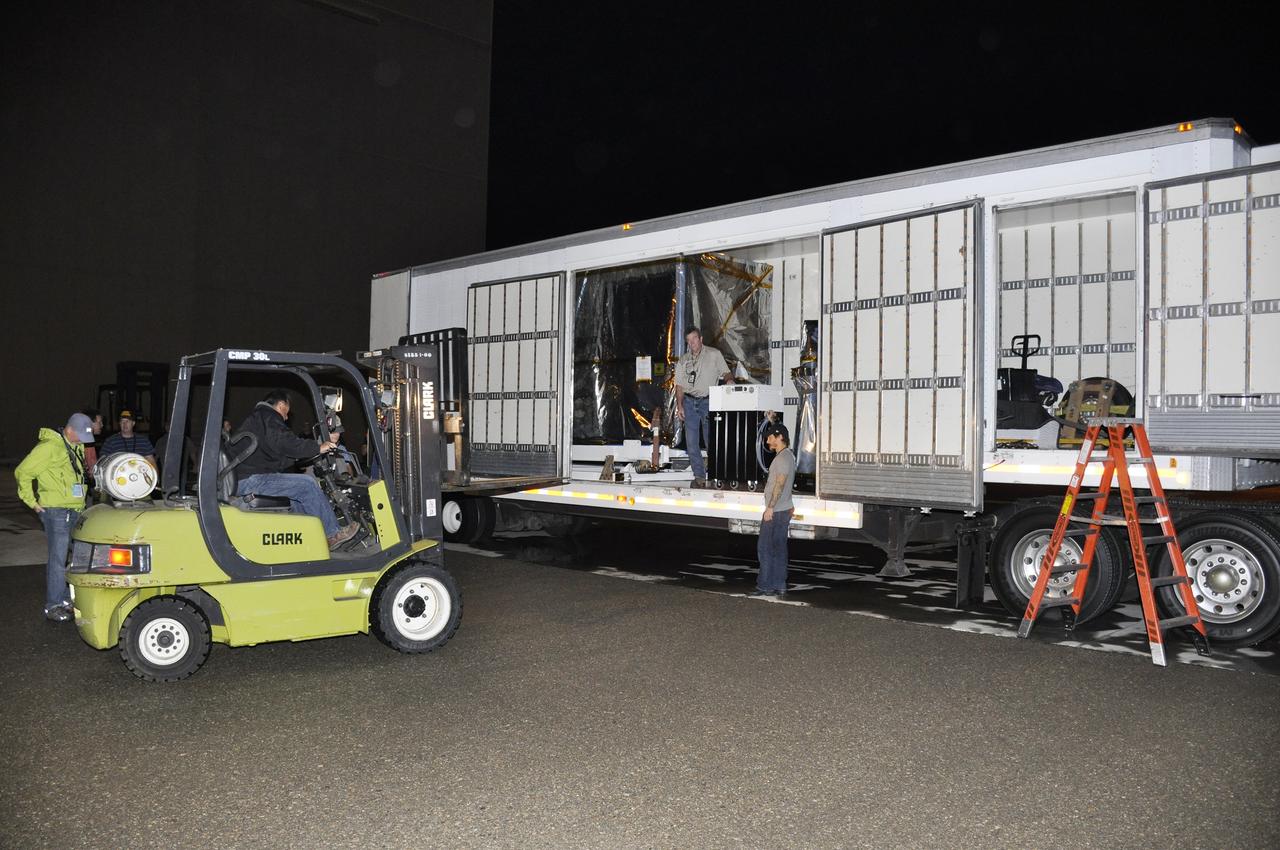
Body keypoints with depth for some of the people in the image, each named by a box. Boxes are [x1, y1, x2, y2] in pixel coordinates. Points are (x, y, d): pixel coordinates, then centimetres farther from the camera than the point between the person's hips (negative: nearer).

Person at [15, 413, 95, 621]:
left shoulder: (77, 448, 14)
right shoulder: (50, 447, -13)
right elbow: (23, 472, -14)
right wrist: (32, 502, -10)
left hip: (74, 510, 9)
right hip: (55, 511, -8)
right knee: (58, 558, -6)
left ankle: (66, 599, 23)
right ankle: (53, 606, 0)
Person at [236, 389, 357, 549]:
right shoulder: (267, 417, -5)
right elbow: (287, 443, -21)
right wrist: (318, 447, -10)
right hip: (250, 480, -11)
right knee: (306, 484, -13)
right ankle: (332, 534, -6)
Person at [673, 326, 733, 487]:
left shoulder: (714, 355, 5)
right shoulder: (683, 360, 12)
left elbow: (726, 373, 3)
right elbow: (680, 385, 12)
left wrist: (729, 379, -20)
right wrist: (679, 405, 2)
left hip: (708, 402, -3)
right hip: (689, 402, 3)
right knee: (691, 442, 0)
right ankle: (699, 476, 7)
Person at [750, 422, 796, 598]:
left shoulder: (783, 457, -16)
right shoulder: (788, 456, 15)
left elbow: (780, 484, -22)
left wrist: (770, 507, -22)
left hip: (775, 511, -10)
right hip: (784, 510, 10)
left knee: (765, 549, -6)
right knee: (779, 549, 10)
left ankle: (765, 586, -4)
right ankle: (780, 586, 13)